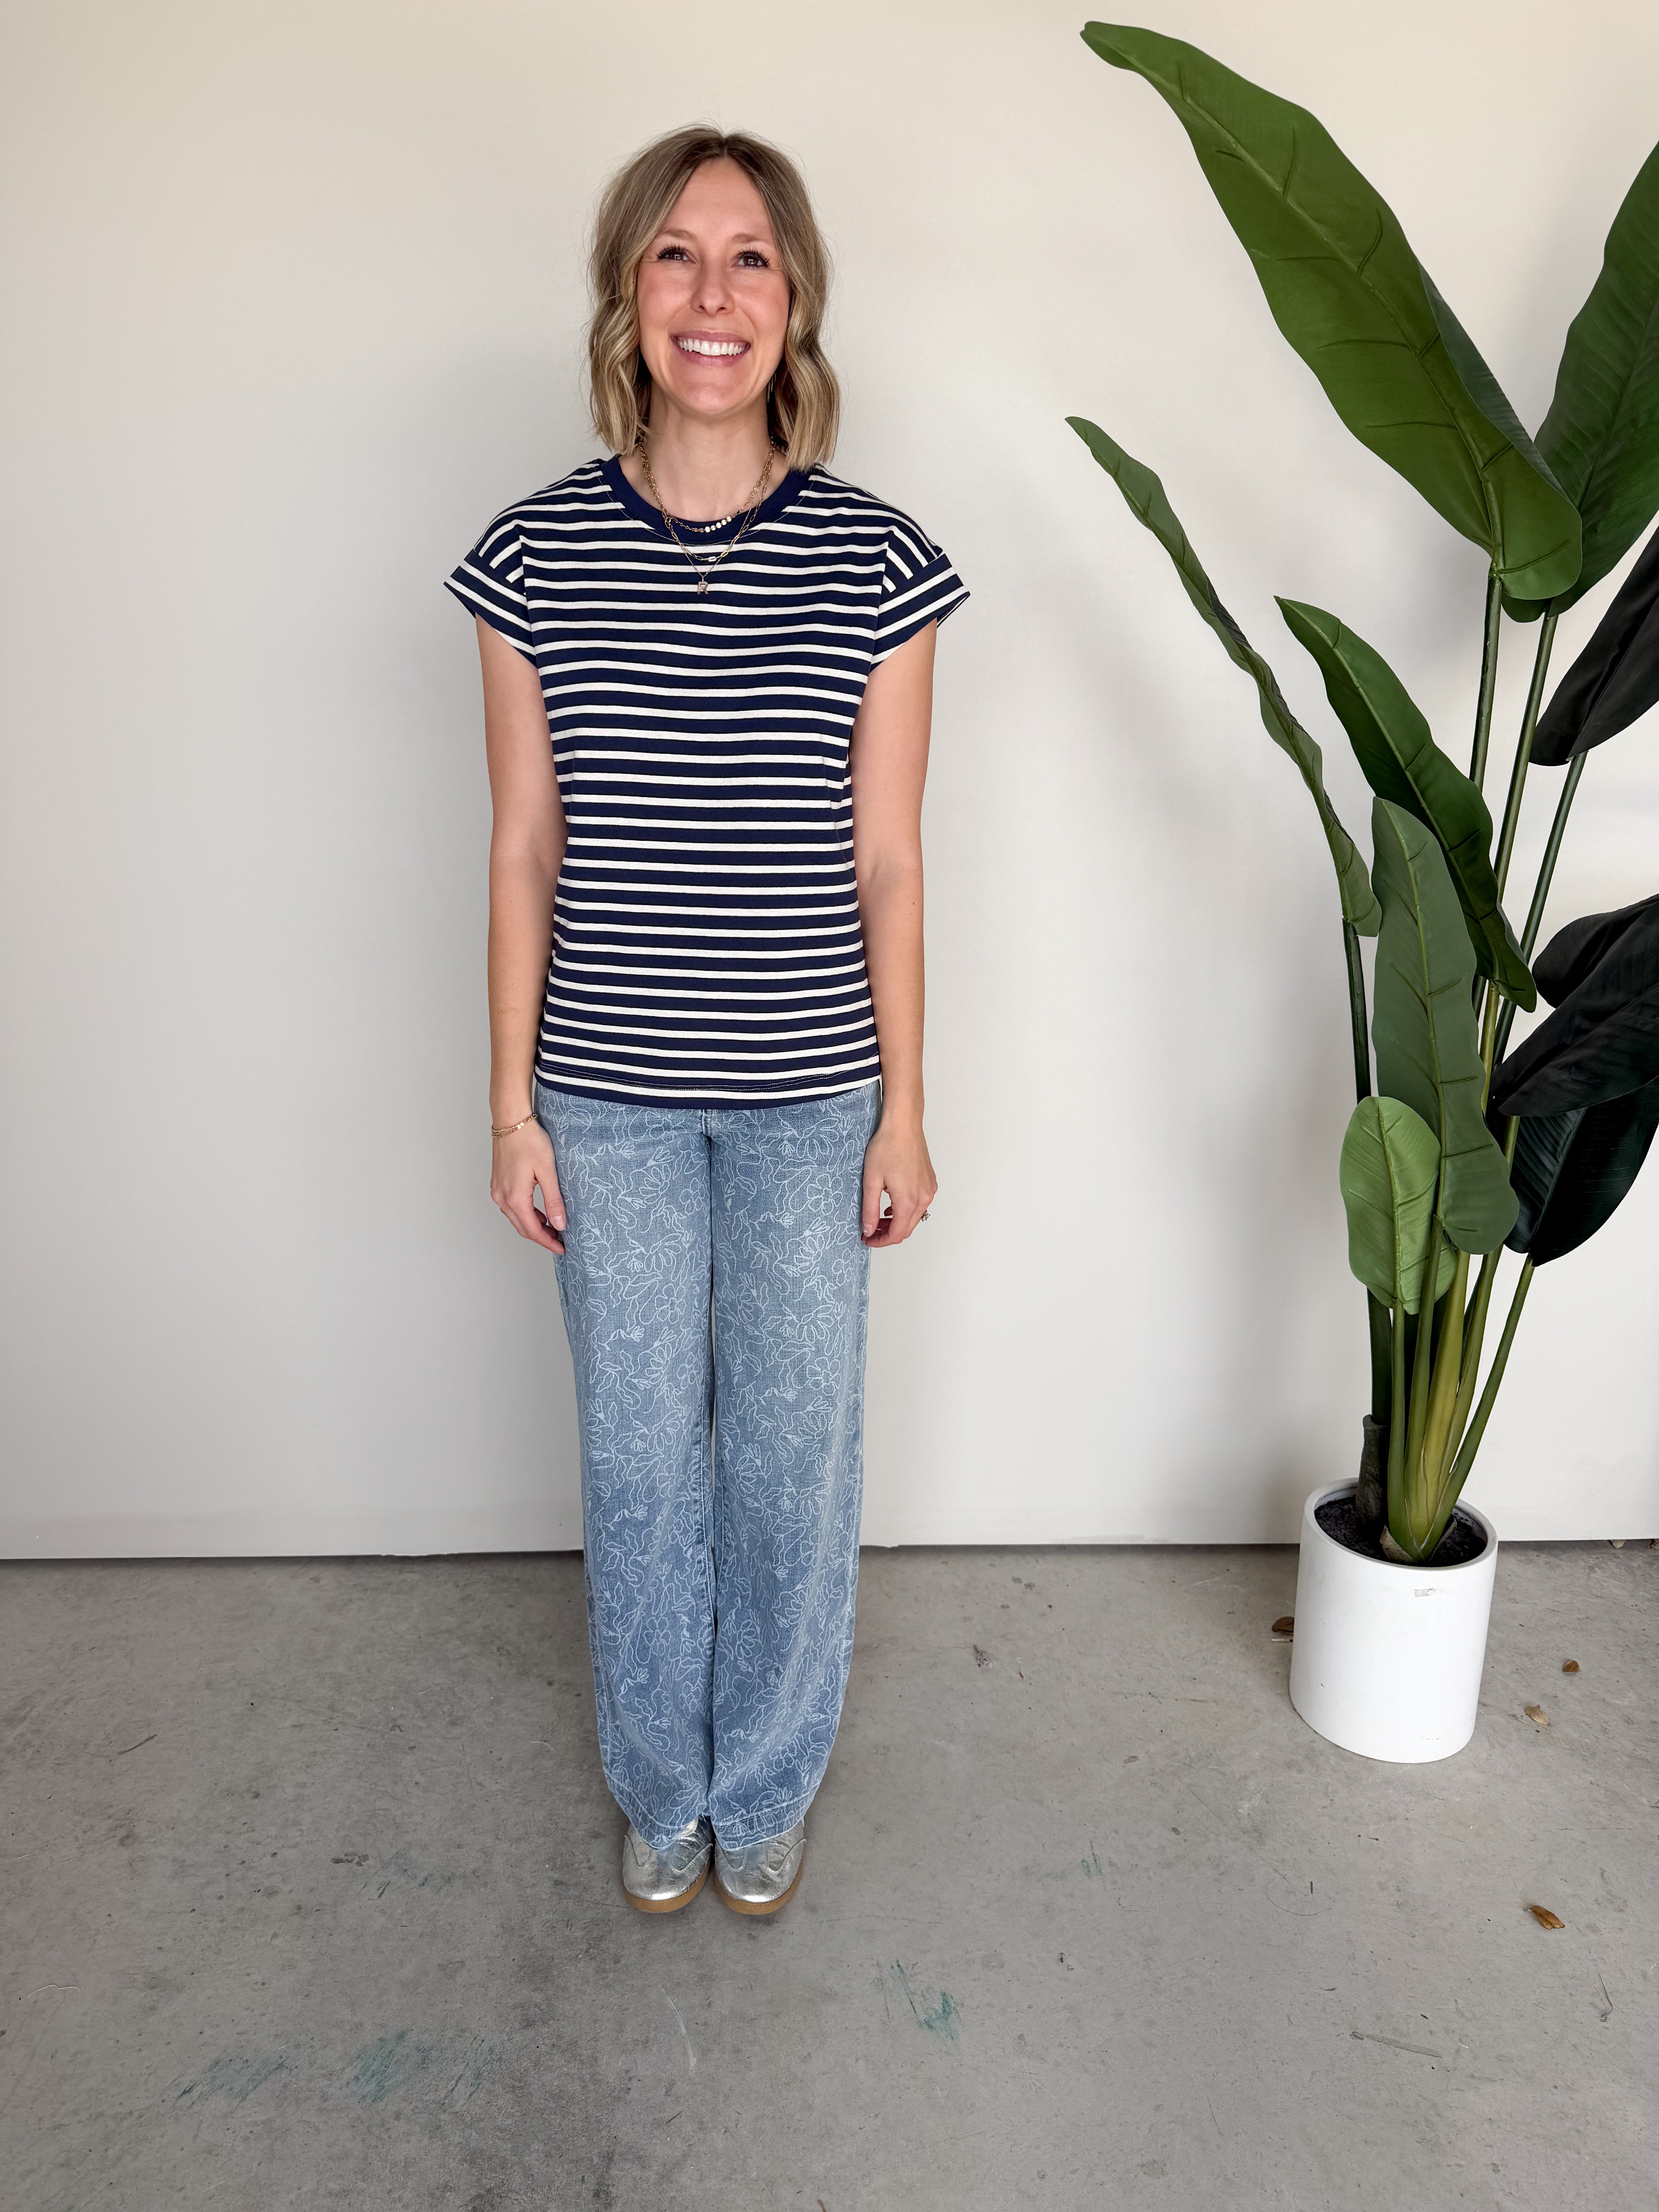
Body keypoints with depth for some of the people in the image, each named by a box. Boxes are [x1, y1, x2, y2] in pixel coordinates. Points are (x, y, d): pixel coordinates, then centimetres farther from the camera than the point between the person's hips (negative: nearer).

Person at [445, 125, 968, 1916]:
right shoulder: (533, 556, -2)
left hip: (808, 1097, 0)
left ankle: (768, 1785, 41)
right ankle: (663, 1786, 42)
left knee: (795, 1456, 13)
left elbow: (886, 863, -1)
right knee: (638, 1458, 14)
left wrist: (903, 1110, 0)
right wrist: (514, 1105, 1)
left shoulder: (876, 562, -4)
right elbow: (524, 851, 1)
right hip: (609, 1098, 1)